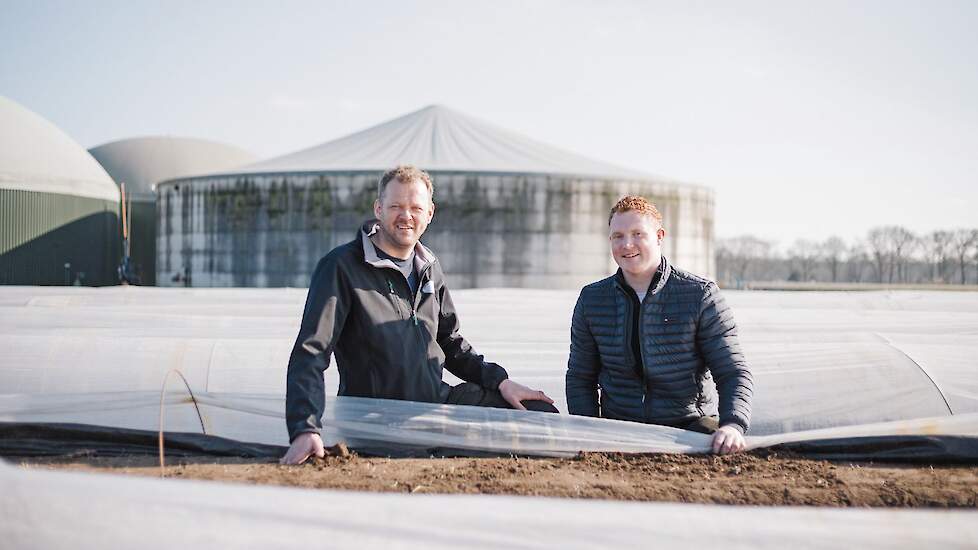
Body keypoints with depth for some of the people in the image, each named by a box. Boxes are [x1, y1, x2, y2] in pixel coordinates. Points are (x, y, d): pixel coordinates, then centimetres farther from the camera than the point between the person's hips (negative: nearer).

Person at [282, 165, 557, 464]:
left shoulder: (429, 268, 12)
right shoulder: (340, 267, -11)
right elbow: (310, 352, -19)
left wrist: (500, 381, 9)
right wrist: (306, 429, -32)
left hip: (440, 400, 6)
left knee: (540, 412, -1)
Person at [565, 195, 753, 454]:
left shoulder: (700, 295, -3)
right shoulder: (592, 300, 7)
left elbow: (734, 373, -5)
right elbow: (580, 379, 14)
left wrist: (733, 426, -25)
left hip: (689, 424, -2)